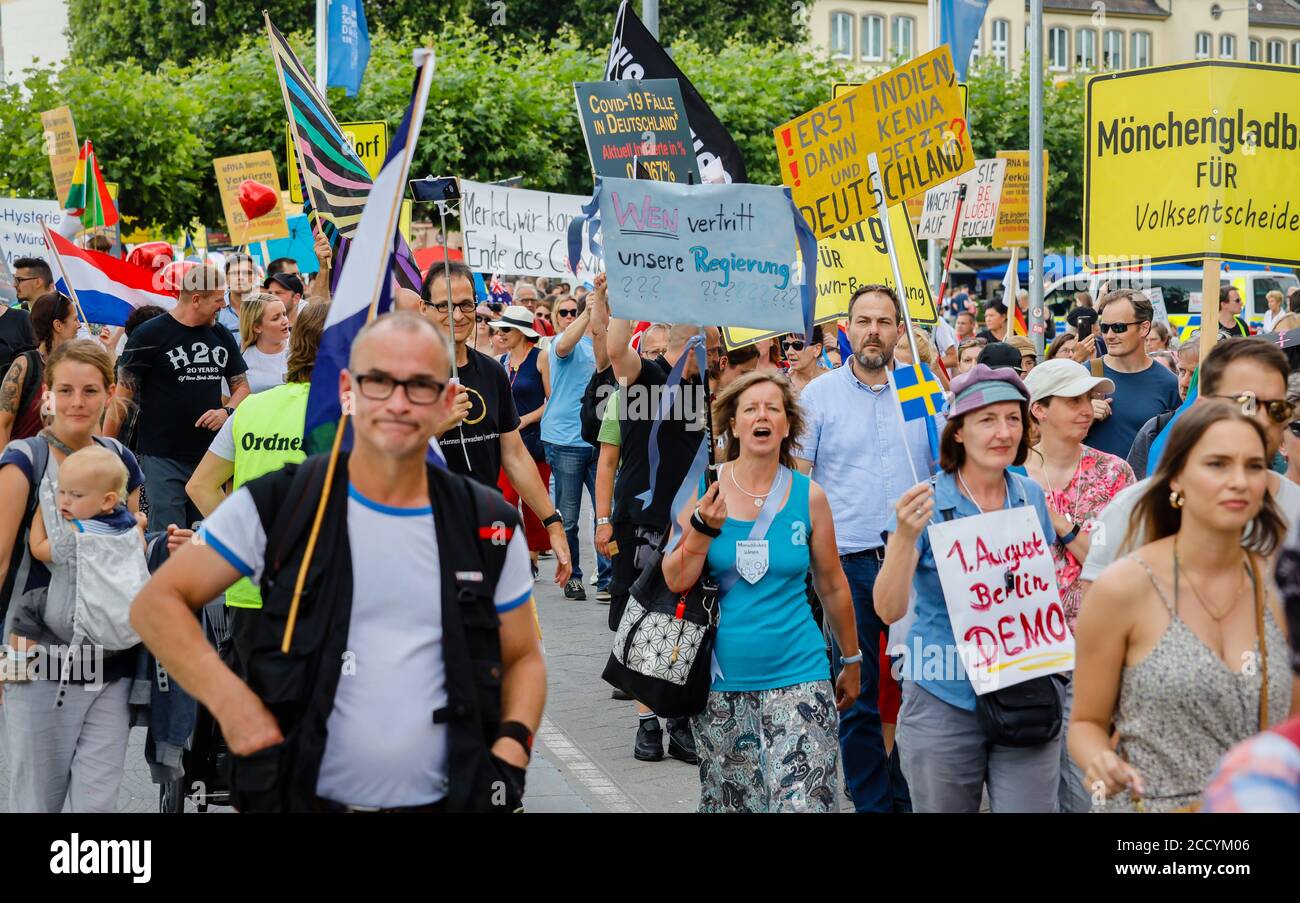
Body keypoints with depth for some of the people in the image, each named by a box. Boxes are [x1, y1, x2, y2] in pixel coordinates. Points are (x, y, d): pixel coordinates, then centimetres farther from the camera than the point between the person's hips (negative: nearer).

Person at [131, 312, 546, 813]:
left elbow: (523, 657, 13)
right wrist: (229, 701, -15)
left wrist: (513, 743, -6)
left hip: (446, 800, 2)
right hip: (304, 797, -2)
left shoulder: (490, 528, 3)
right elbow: (157, 603, -1)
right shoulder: (276, 506, -4)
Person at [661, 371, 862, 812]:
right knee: (726, 801, 10)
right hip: (720, 680, 1)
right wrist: (703, 527, -16)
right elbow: (676, 582, -1)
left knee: (805, 802, -14)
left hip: (796, 676, -1)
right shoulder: (702, 489, 0)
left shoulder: (809, 496, -1)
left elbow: (832, 586, 10)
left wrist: (851, 661, 17)